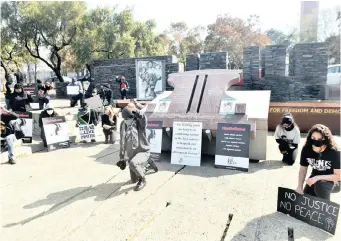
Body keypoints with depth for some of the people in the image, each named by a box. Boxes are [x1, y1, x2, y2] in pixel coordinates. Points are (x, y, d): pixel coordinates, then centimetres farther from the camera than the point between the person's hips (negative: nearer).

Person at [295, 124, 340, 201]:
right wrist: (299, 187, -21)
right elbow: (303, 170, -8)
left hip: (331, 178, -4)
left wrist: (318, 178, -35)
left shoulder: (334, 152, -30)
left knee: (320, 185, -36)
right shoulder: (306, 149, -19)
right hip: (315, 176, 4)